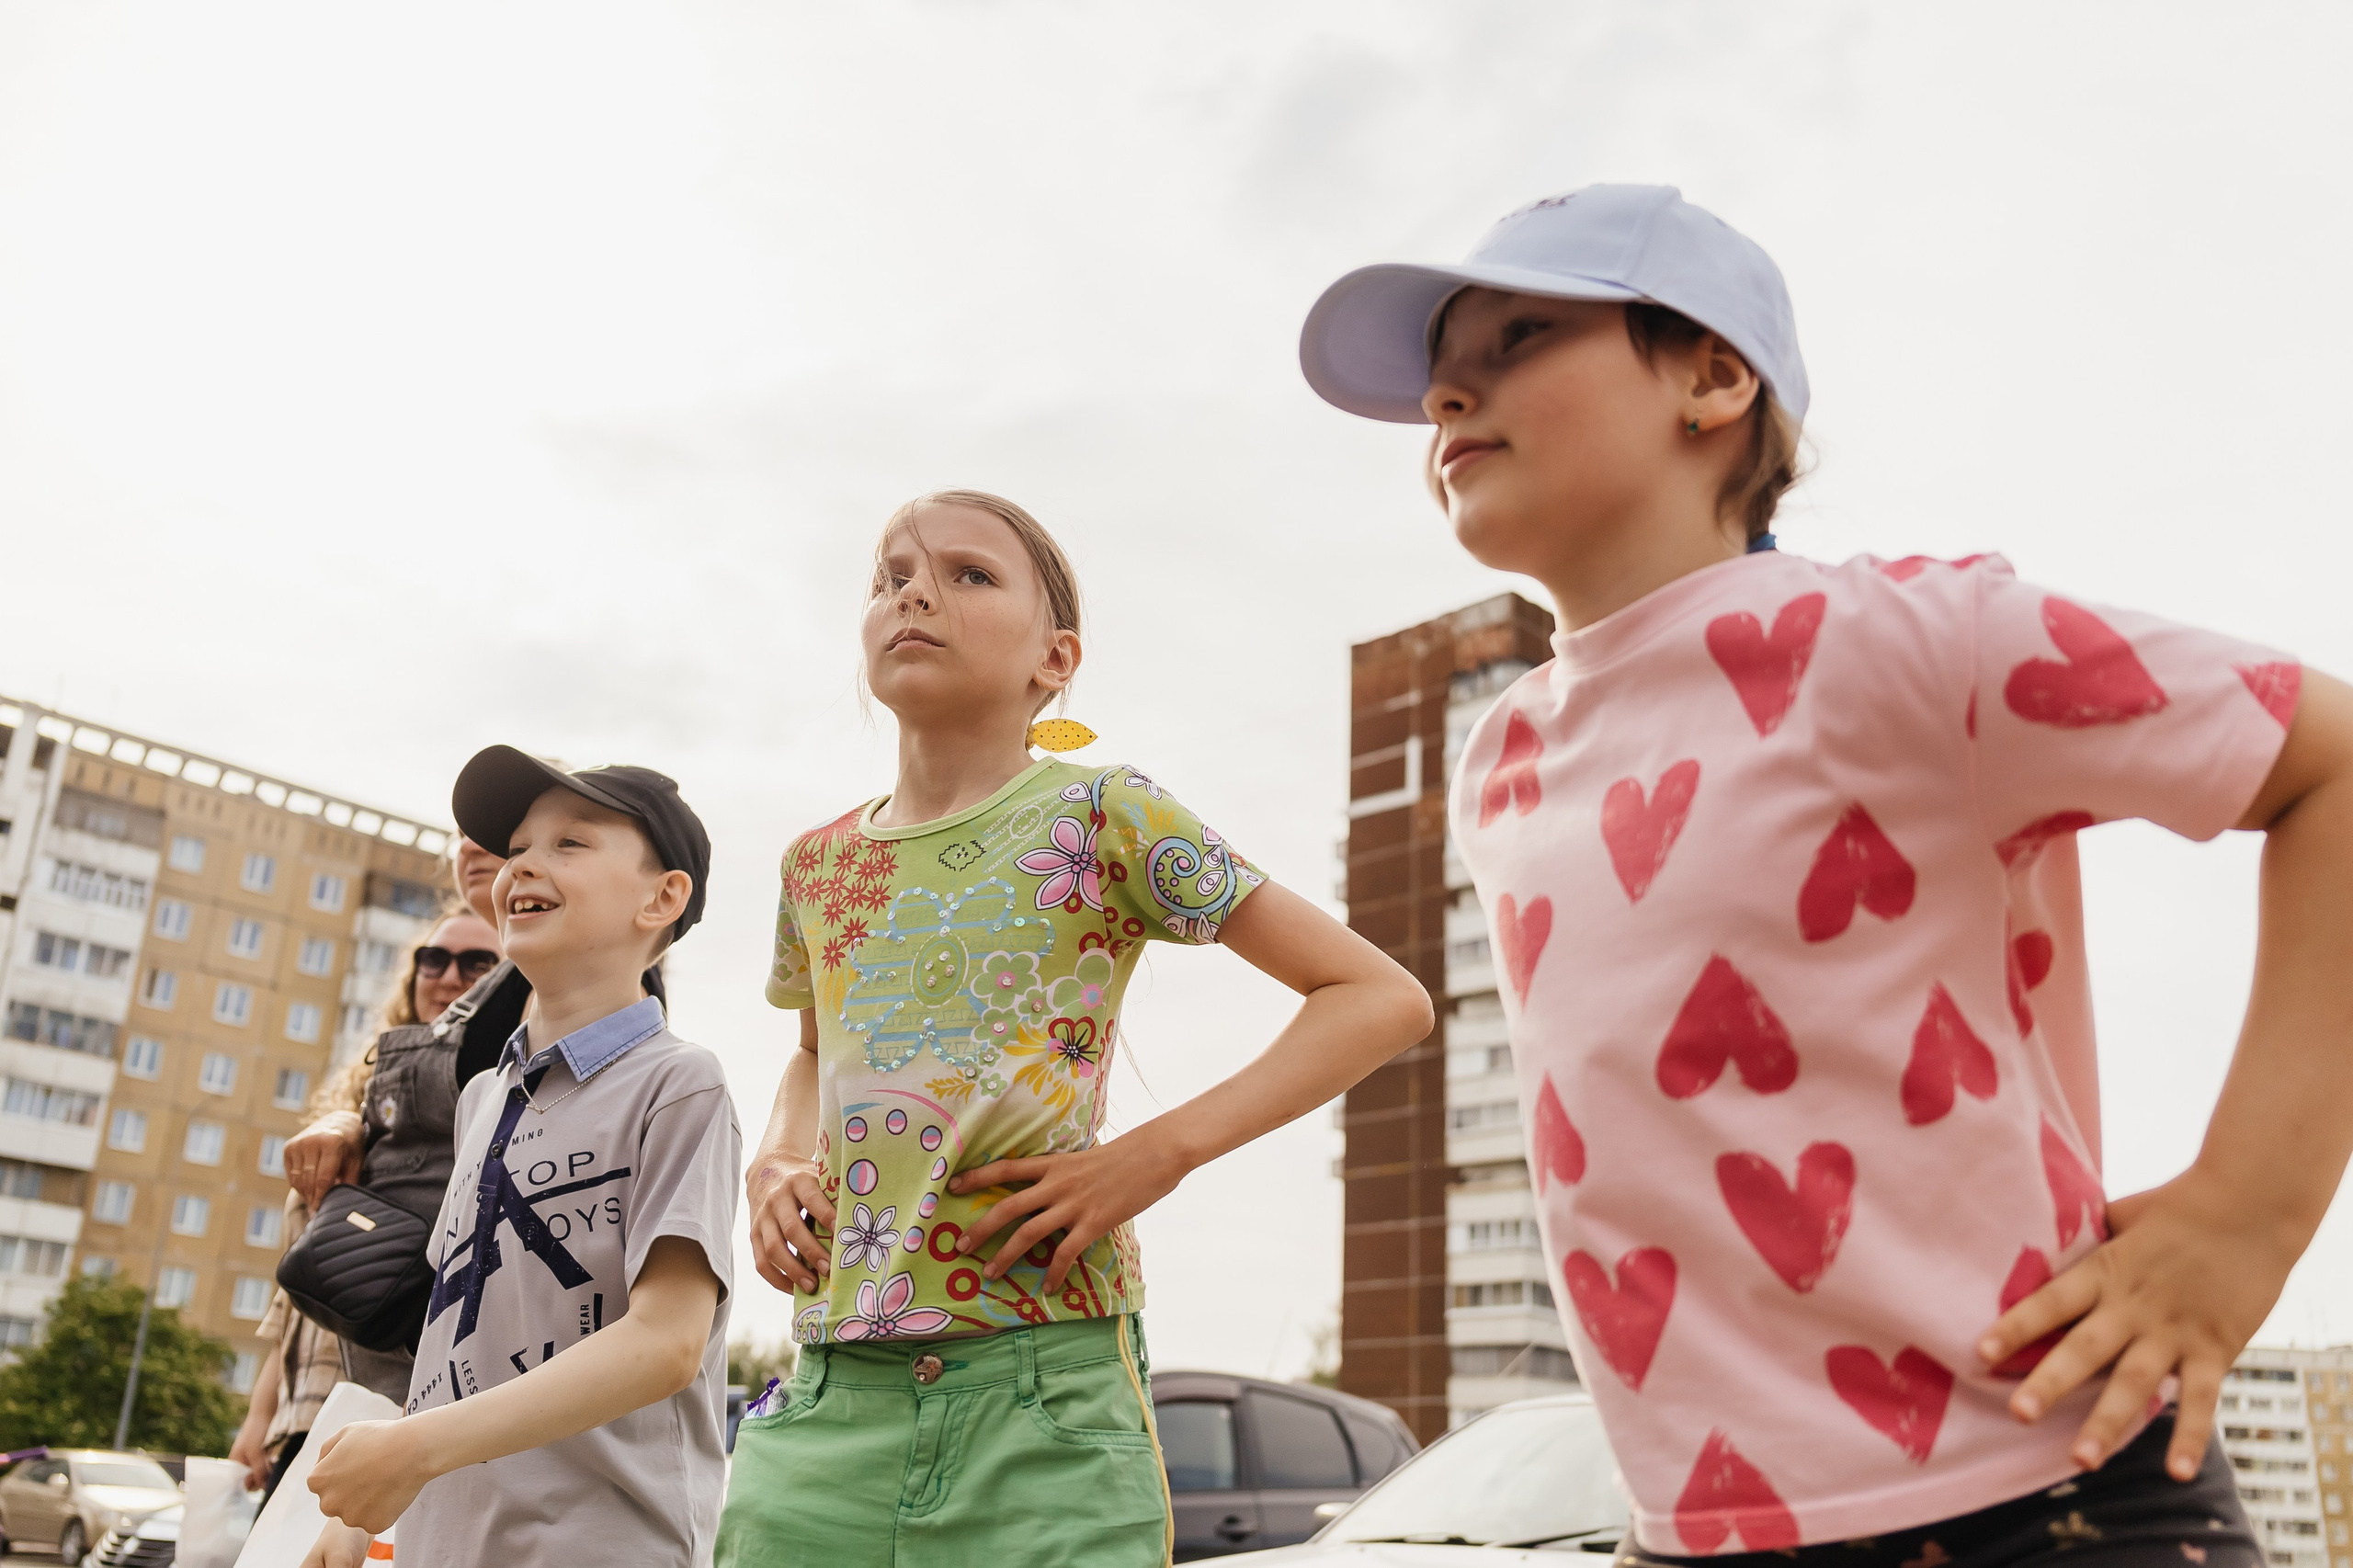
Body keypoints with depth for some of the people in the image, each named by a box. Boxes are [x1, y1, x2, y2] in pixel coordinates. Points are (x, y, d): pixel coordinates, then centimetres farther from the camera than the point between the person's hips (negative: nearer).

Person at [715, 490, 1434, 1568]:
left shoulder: (1098, 819, -4)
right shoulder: (818, 865, 11)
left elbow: (1384, 998, -5)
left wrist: (1156, 1154, -14)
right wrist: (775, 1164, 9)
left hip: (1038, 1396, -4)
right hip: (829, 1400, 5)